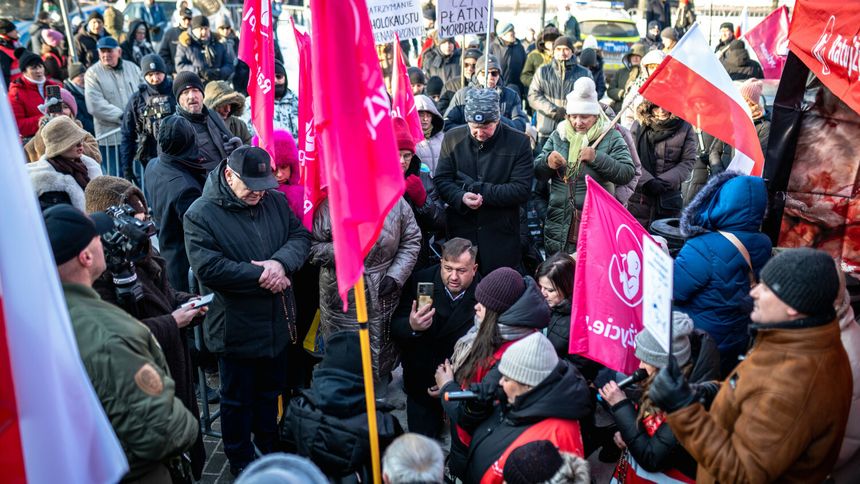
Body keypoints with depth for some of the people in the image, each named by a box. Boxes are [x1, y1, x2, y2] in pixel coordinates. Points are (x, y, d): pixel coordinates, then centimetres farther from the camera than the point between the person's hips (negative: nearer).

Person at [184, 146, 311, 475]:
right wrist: (261, 276, -22)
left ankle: (269, 446, 46)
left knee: (271, 390, 24)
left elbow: (300, 236, -2)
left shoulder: (275, 201, 1)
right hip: (236, 327, -5)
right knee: (238, 399, 14)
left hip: (278, 322, 6)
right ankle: (241, 462, 34)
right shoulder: (200, 215, -16)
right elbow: (208, 269, -24)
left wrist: (281, 262, -23)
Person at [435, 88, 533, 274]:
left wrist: (482, 191, -17)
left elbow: (522, 190, -9)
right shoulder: (452, 138, 4)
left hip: (502, 237, -2)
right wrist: (461, 197, -19)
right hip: (460, 231, 2)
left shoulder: (519, 142, -4)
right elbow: (441, 180, 1)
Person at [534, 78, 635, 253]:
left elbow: (627, 173, -12)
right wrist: (547, 161, -15)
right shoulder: (558, 135, 8)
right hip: (559, 223, 3)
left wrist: (597, 158, -22)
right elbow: (537, 172, 7)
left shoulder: (611, 138, -1)